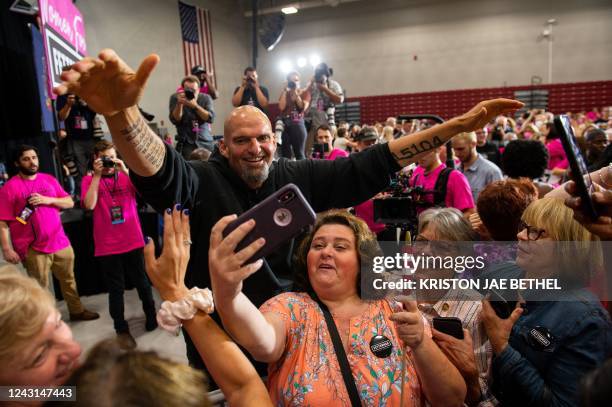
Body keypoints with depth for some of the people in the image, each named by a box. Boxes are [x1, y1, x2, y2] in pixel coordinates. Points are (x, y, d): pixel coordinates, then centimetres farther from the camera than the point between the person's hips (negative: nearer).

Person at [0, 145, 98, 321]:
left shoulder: (49, 179, 8)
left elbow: (70, 202, 8)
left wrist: (48, 200, -10)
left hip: (60, 242, 5)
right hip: (34, 249, -5)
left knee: (69, 279, 19)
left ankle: (77, 311, 36)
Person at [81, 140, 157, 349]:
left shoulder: (126, 175, 5)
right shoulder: (89, 179, 1)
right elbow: (89, 205, -16)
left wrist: (125, 170, -15)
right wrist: (97, 175, -15)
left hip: (133, 241, 2)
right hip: (107, 246, -1)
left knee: (142, 283, 17)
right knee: (116, 289, 8)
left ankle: (151, 315, 39)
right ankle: (121, 329, 22)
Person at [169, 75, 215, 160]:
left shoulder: (205, 98, 2)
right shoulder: (175, 98, 1)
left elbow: (211, 118, -11)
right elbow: (175, 120, -7)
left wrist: (195, 106, -22)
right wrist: (179, 104, -21)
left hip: (206, 143, 1)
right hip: (186, 144, -1)